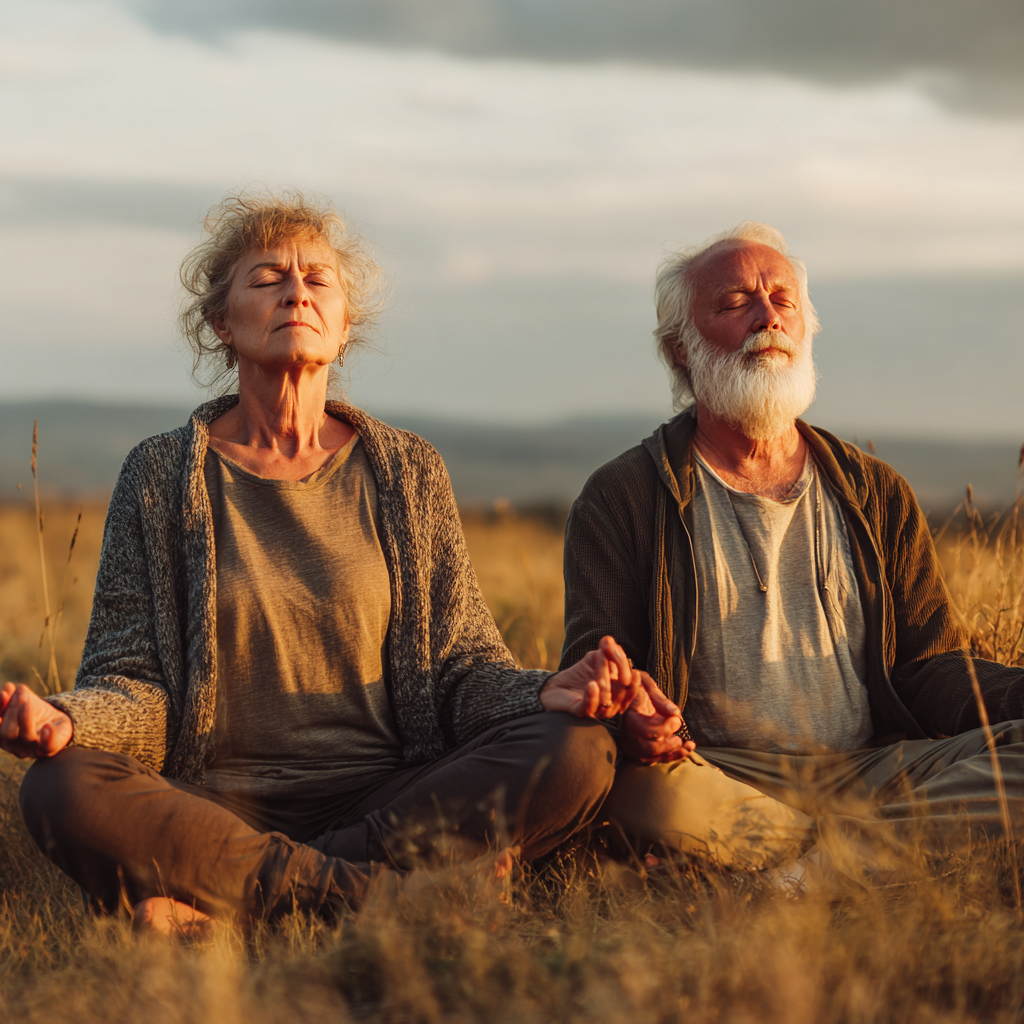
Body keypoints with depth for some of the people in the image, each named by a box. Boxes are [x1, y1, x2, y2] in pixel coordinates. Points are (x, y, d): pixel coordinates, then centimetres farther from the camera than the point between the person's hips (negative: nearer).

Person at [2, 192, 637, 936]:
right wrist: (65, 720, -21)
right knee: (61, 790, -31)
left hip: (392, 791, 2)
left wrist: (544, 692, -14)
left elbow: (461, 661, 9)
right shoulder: (163, 475, 8)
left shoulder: (408, 472, 12)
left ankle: (216, 893, -27)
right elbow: (136, 679, 3)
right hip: (219, 802, -2)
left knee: (579, 752, -26)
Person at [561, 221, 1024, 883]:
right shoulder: (623, 499, 8)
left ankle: (825, 863, -32)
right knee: (645, 788, -38)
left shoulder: (879, 495, 20)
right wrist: (626, 713, -27)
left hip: (872, 773, 3)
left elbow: (929, 669, 15)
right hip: (711, 773, -3)